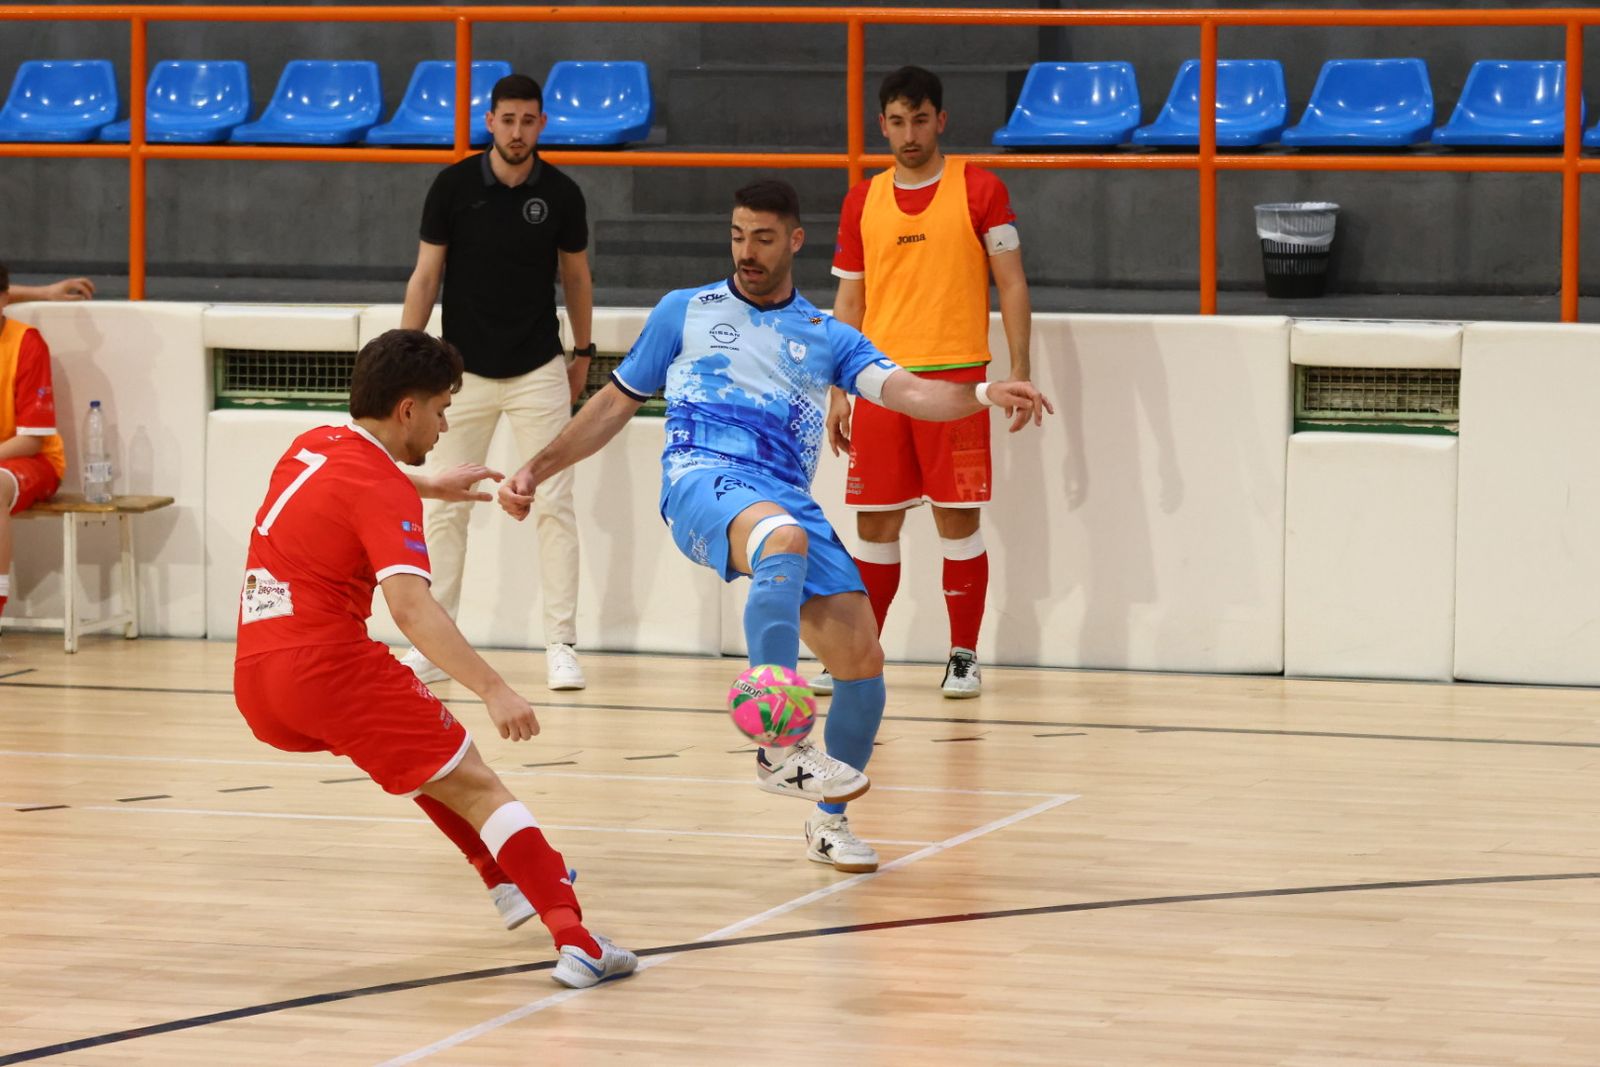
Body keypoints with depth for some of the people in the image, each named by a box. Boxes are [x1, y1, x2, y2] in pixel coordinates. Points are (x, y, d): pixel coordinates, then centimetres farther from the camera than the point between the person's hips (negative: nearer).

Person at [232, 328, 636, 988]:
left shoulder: (310, 447, 15)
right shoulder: (384, 491, -11)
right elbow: (410, 607, -27)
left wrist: (431, 486, 56)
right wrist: (493, 691, -34)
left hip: (256, 683, 9)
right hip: (328, 667, -9)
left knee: (415, 749, 31)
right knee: (474, 786, -8)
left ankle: (512, 883, 35)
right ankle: (576, 944, -20)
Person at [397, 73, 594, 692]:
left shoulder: (561, 194, -3)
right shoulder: (453, 186, -5)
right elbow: (426, 274, 0)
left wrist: (583, 352, 13)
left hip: (539, 371, 0)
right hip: (464, 370, 0)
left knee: (554, 504, -3)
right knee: (447, 506, 4)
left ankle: (561, 643, 1)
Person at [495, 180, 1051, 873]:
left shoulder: (827, 338, 20)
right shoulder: (685, 312, 19)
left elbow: (905, 392, 4)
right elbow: (615, 404, 24)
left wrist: (984, 395, -15)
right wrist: (538, 469, 14)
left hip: (790, 499, 3)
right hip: (703, 478, -3)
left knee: (862, 659, -9)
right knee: (783, 538, -39)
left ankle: (828, 824, 15)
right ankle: (780, 748, -43)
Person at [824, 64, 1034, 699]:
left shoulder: (979, 191, 0)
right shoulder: (862, 203, 11)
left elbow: (1011, 284, 0)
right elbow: (849, 302, 14)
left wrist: (1018, 372, -7)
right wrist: (838, 393, 10)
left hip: (955, 378, -3)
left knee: (957, 521, -2)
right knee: (875, 525, 5)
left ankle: (963, 658, 7)